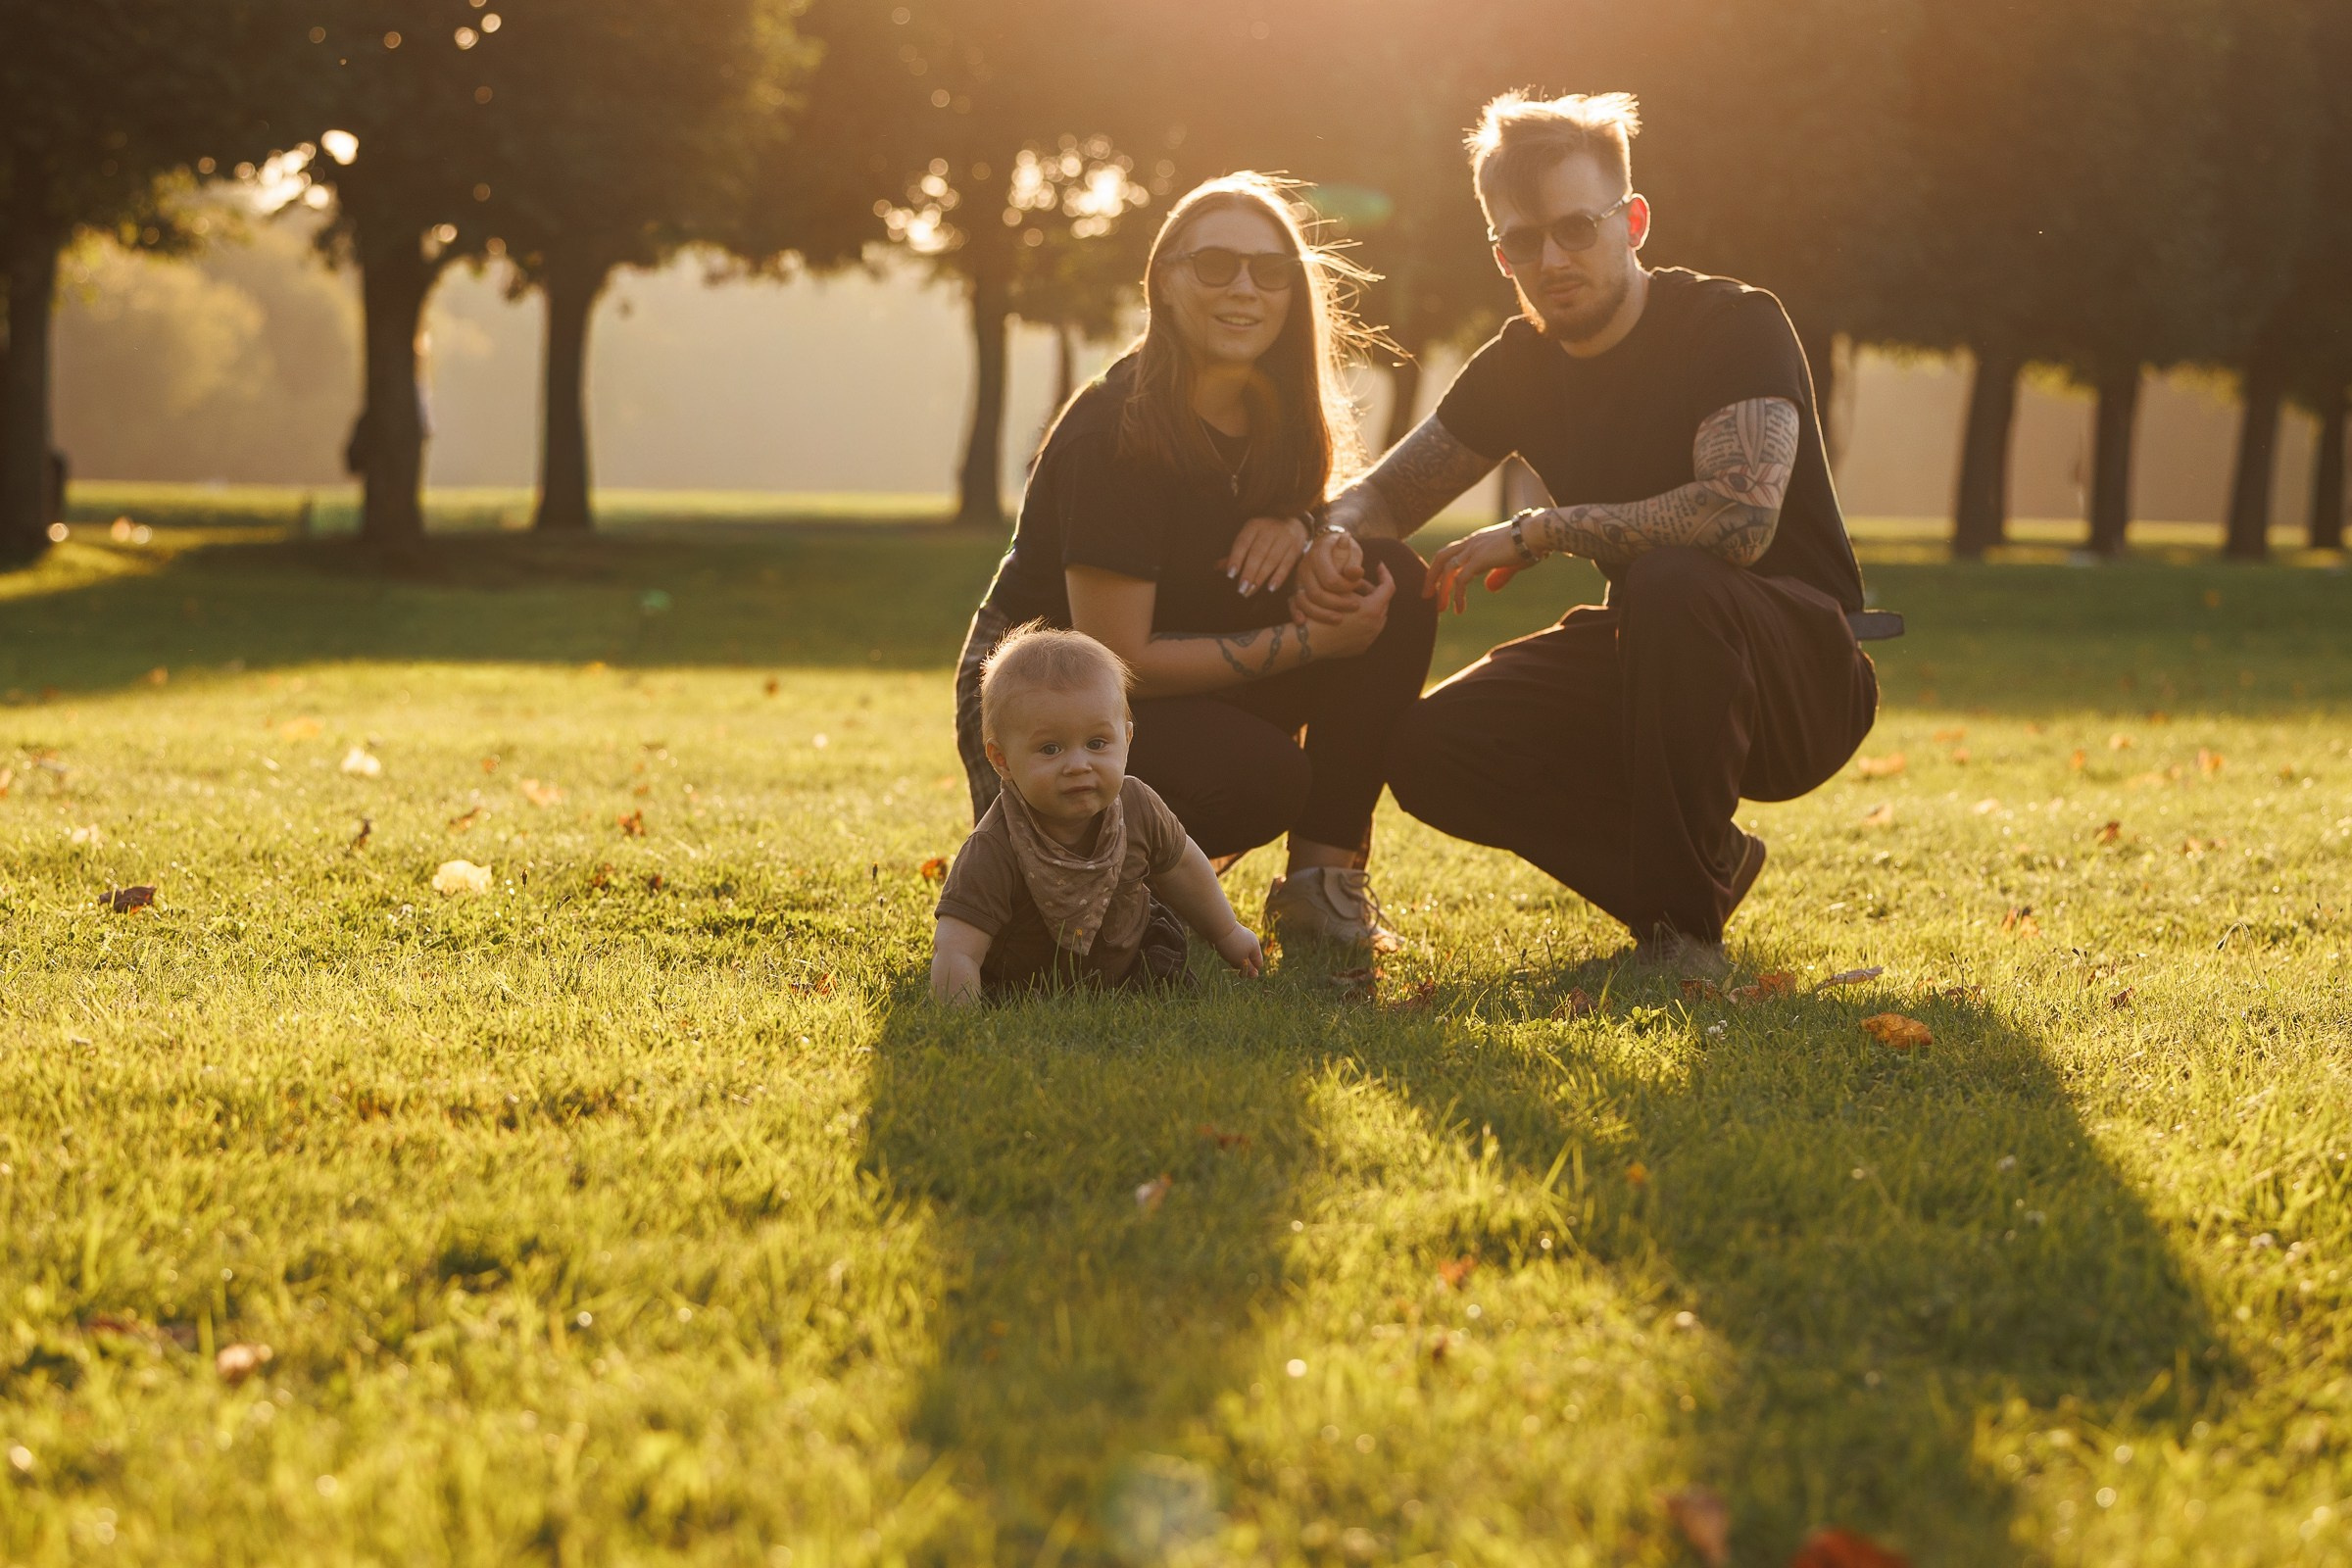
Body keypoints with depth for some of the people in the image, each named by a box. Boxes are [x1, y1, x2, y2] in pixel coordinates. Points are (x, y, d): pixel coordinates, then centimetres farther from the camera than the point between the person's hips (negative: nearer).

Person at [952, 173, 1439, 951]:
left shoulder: (1271, 414, -1)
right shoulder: (1116, 432, -23)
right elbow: (1118, 660, -24)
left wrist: (1301, 530, -15)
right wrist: (1310, 639, -24)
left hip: (1182, 684, 8)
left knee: (1392, 575, -10)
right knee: (1260, 776, -34)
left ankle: (1325, 874, -8)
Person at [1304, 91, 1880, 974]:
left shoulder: (1735, 327, -17)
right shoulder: (1520, 365, 3)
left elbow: (1740, 515, -34)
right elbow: (1385, 495, 10)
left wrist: (1538, 532, -26)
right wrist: (1334, 538, -17)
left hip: (1804, 683, -6)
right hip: (1648, 677, 6)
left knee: (1671, 582, -38)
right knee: (1430, 752, -14)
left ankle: (1684, 921, -21)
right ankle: (1703, 867, 3)